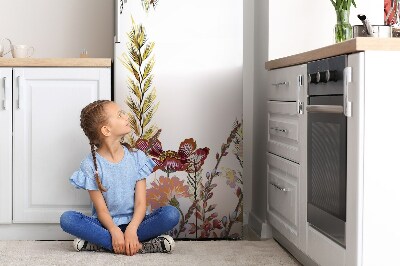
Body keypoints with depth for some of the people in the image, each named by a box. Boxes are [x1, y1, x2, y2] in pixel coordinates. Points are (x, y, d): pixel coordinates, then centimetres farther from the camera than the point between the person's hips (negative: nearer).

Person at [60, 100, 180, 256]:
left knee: (171, 214, -25)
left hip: (133, 222, 2)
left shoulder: (137, 157, 1)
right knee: (67, 219, -28)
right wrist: (115, 231, -30)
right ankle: (137, 246, -33)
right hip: (106, 225, -2)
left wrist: (131, 229, -26)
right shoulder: (91, 164, -5)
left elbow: (141, 203, -6)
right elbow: (101, 209, -10)